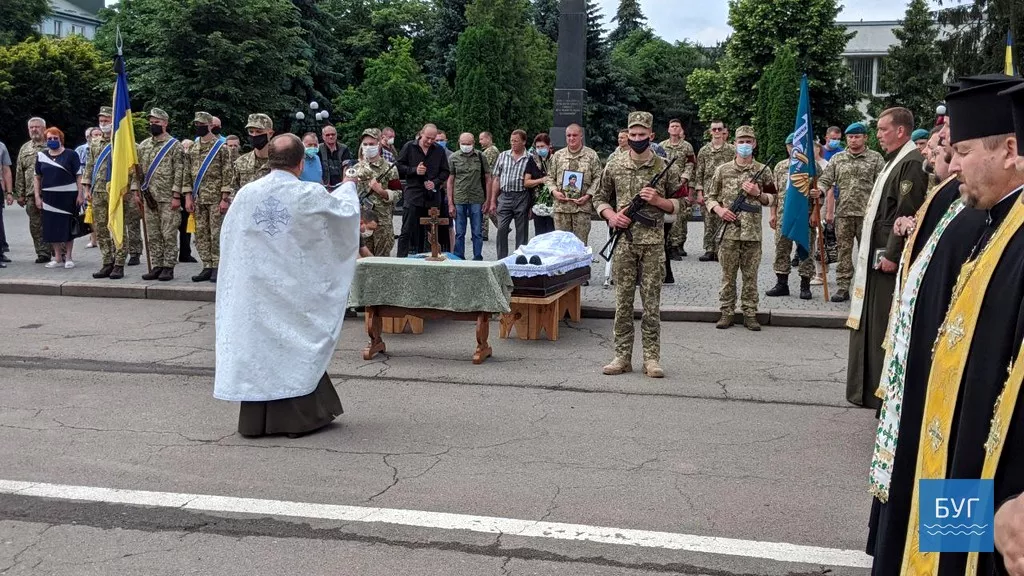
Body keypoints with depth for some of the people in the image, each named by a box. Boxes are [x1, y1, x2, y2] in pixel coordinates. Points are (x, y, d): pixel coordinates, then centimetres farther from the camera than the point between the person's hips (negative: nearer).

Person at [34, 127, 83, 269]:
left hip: (68, 195, -3)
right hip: (49, 197, 3)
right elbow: (38, 177, 12)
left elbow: (78, 176, -2)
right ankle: (57, 257, 14)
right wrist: (37, 196, 5)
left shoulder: (71, 155, 0)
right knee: (52, 226, 5)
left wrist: (80, 194, -9)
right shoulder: (41, 156, 10)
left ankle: (68, 257, 11)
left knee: (68, 226, 2)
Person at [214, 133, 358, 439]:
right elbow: (347, 210, 6)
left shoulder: (246, 193, -5)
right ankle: (298, 416, 16)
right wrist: (348, 186, 27)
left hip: (253, 289, 3)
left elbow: (229, 236, 8)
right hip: (294, 289, -2)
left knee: (256, 345, 10)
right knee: (297, 345, 10)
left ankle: (255, 419, 18)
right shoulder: (310, 194, -12)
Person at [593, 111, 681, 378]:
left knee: (652, 302, 2)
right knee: (623, 301, 5)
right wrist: (611, 215, -5)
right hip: (623, 241, 1)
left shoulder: (664, 167, 2)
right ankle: (622, 357, 12)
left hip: (653, 243, -1)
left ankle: (651, 358, 9)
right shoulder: (615, 165, 5)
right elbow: (600, 198, 14)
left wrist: (658, 200, -10)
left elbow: (679, 204, 8)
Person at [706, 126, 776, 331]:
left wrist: (757, 193, -7)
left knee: (750, 276, 5)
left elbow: (772, 199, 11)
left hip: (752, 232, 0)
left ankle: (750, 313, 12)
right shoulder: (723, 170, 6)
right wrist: (719, 209, -9)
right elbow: (711, 197, 11)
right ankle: (727, 312, 13)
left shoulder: (762, 171, 6)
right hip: (729, 231, 0)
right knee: (728, 275, 5)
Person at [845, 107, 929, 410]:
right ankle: (870, 388, 27)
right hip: (875, 255, 10)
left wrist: (892, 255, -21)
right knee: (869, 322, 16)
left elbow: (908, 215, -21)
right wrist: (870, 251, 17)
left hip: (888, 260, -10)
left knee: (885, 326, -4)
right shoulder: (894, 160, 17)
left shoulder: (911, 163, -15)